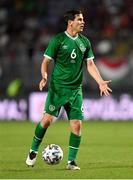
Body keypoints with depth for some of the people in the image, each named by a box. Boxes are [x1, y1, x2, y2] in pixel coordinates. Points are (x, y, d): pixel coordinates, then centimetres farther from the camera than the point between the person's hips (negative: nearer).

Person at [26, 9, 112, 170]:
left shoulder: (84, 42, 9)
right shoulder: (58, 40, -4)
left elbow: (90, 64, 13)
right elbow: (46, 61, -2)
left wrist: (100, 82, 1)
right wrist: (44, 76, -20)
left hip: (76, 89, 4)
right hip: (58, 87, -4)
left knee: (77, 124, -5)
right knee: (48, 119, -11)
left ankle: (71, 161, 5)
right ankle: (33, 151, 10)